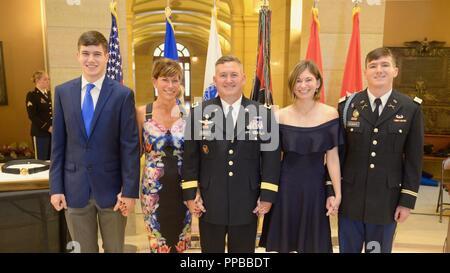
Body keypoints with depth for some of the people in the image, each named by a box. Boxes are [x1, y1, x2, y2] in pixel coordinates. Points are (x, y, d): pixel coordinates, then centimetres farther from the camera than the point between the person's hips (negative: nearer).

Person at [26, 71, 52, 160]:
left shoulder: (48, 93, 12)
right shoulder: (31, 95, -8)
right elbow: (32, 116, -14)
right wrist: (47, 127, -17)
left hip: (51, 131, 6)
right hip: (40, 133, -6)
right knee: (41, 160, 0)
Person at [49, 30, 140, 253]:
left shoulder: (123, 94, -7)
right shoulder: (63, 92, 3)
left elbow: (130, 146, -8)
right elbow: (58, 143, 5)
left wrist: (130, 190, -10)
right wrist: (56, 186, 2)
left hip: (111, 187, -2)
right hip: (75, 188, 2)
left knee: (114, 249, 15)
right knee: (82, 249, 17)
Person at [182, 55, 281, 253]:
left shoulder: (262, 113, -1)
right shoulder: (198, 112, -1)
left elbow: (271, 157, -1)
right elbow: (190, 157, 0)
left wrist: (267, 196, -4)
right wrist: (190, 194, -3)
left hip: (247, 205, 0)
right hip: (209, 203, 0)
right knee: (211, 250, 17)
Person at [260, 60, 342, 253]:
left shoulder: (330, 114, -4)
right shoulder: (281, 116, -4)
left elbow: (332, 157, -2)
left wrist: (337, 194, -3)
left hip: (315, 188, 0)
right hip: (285, 187, 0)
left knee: (313, 244, 14)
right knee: (283, 243, 12)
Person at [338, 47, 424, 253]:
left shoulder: (411, 109, -2)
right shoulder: (347, 105, -3)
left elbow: (414, 159, -1)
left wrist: (408, 200, -3)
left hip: (387, 200, 0)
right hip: (350, 197, 0)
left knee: (379, 249, 16)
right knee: (347, 249, 15)